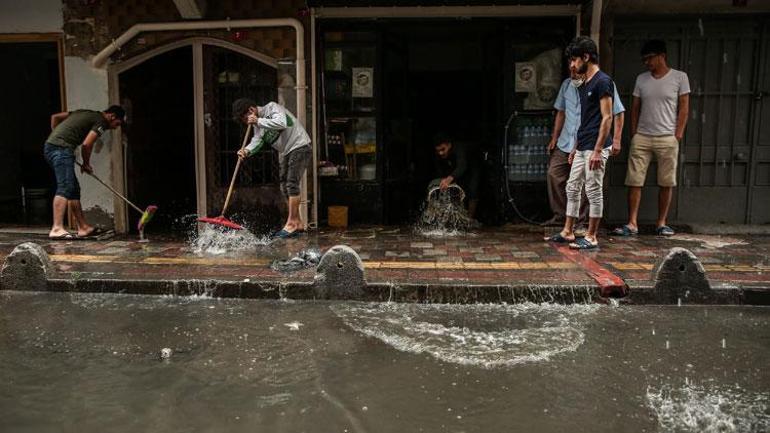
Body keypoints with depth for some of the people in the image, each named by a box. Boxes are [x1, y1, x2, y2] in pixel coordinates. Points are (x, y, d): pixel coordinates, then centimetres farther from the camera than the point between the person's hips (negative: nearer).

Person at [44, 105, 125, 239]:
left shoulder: (86, 113, 25)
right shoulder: (101, 121, -2)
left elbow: (55, 117, 25)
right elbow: (86, 144, -12)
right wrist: (86, 164, 3)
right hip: (62, 148, -10)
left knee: (74, 188, 11)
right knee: (65, 188, -17)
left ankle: (83, 227, 14)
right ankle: (57, 229, -27)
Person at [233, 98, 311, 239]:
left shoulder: (272, 107, -12)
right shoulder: (258, 126, 11)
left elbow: (282, 123, -31)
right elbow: (256, 141, -3)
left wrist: (258, 121, -25)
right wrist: (246, 151, -24)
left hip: (299, 147, -9)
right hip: (285, 152, 10)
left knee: (292, 184, -16)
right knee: (285, 187, 8)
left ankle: (291, 223, -16)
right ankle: (297, 224, 15)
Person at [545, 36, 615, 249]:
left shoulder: (602, 81, -12)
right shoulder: (584, 85, 16)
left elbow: (607, 117, -16)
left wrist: (597, 150, -20)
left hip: (595, 148, -9)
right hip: (582, 148, 10)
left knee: (593, 191, -2)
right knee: (572, 188, 12)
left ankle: (591, 237, 6)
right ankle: (567, 232, 21)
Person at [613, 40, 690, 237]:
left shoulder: (679, 77, 1)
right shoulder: (641, 79, 9)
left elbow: (684, 108, 1)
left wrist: (678, 135, -5)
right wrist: (633, 133, 5)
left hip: (667, 139, -2)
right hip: (641, 138, 2)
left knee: (666, 183, 3)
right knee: (634, 181, -3)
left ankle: (661, 223, 14)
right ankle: (632, 224, 1)